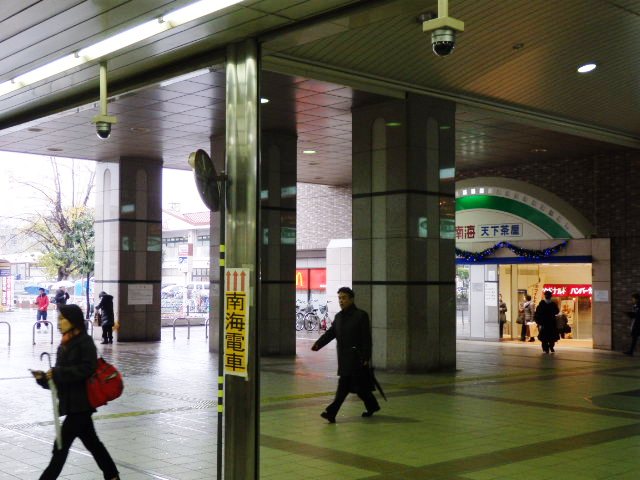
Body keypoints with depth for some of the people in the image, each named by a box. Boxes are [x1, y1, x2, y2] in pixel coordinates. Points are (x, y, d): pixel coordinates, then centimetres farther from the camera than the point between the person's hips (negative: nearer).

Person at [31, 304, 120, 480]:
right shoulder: (65, 344, 13)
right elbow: (62, 376, 13)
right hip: (71, 403, 9)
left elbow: (87, 369, -23)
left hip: (81, 403, -9)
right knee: (91, 441, 17)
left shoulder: (85, 342, -11)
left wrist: (57, 373, -23)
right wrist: (44, 378, -5)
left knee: (61, 445, -7)